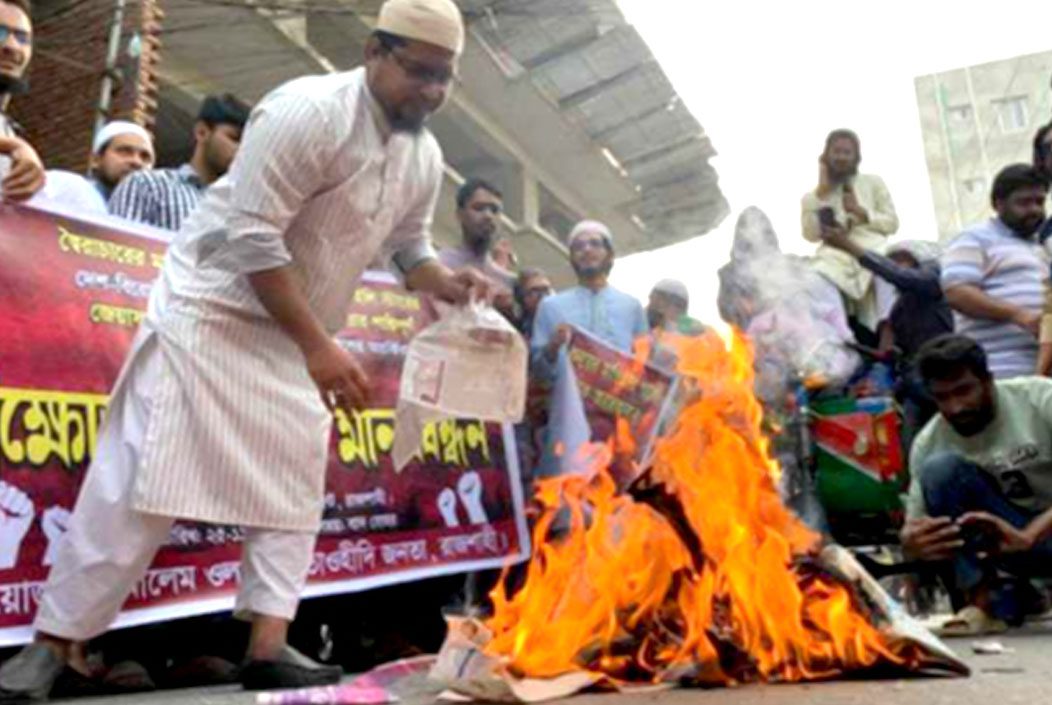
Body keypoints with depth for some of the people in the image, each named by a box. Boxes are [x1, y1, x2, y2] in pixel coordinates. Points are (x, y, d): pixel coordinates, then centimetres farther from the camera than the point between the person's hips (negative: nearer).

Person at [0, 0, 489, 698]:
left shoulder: (425, 157, 3)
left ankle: (268, 646, 9)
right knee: (141, 478, -7)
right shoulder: (310, 110, -22)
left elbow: (409, 246, 14)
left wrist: (445, 281, -9)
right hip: (212, 308, -7)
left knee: (295, 482, 3)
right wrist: (319, 345, -26)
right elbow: (251, 237, -25)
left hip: (295, 333, 8)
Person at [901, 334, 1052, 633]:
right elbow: (914, 529, -7)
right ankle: (982, 601, -20)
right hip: (1005, 533, 2)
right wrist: (913, 544, -31)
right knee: (939, 467, -24)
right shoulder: (928, 444, -9)